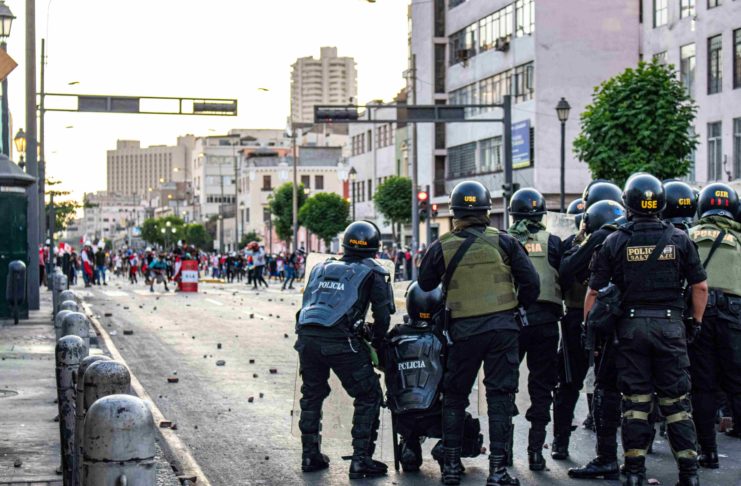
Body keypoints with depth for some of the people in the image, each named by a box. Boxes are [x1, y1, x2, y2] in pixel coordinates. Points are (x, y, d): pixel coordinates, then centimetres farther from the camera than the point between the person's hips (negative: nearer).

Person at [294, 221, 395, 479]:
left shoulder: (321, 268, 24)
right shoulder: (372, 273, 10)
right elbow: (383, 315, 4)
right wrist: (376, 342, 19)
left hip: (307, 337, 5)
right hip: (341, 341, -5)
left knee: (312, 396, 23)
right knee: (369, 397, 7)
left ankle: (310, 455, 28)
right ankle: (361, 460, 2)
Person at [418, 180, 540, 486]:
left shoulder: (443, 247, -1)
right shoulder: (503, 242, -1)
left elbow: (425, 284, 14)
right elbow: (531, 282, -2)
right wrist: (517, 308, 16)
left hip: (464, 331, 0)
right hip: (503, 327, 0)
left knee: (455, 396, 13)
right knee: (500, 395, 4)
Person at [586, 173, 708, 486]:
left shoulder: (615, 243, -2)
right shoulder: (679, 240, 0)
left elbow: (594, 291, -1)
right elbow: (700, 287, 2)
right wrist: (696, 322, 14)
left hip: (631, 325, 0)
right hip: (670, 325, 0)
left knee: (635, 401, 5)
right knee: (676, 401, 7)